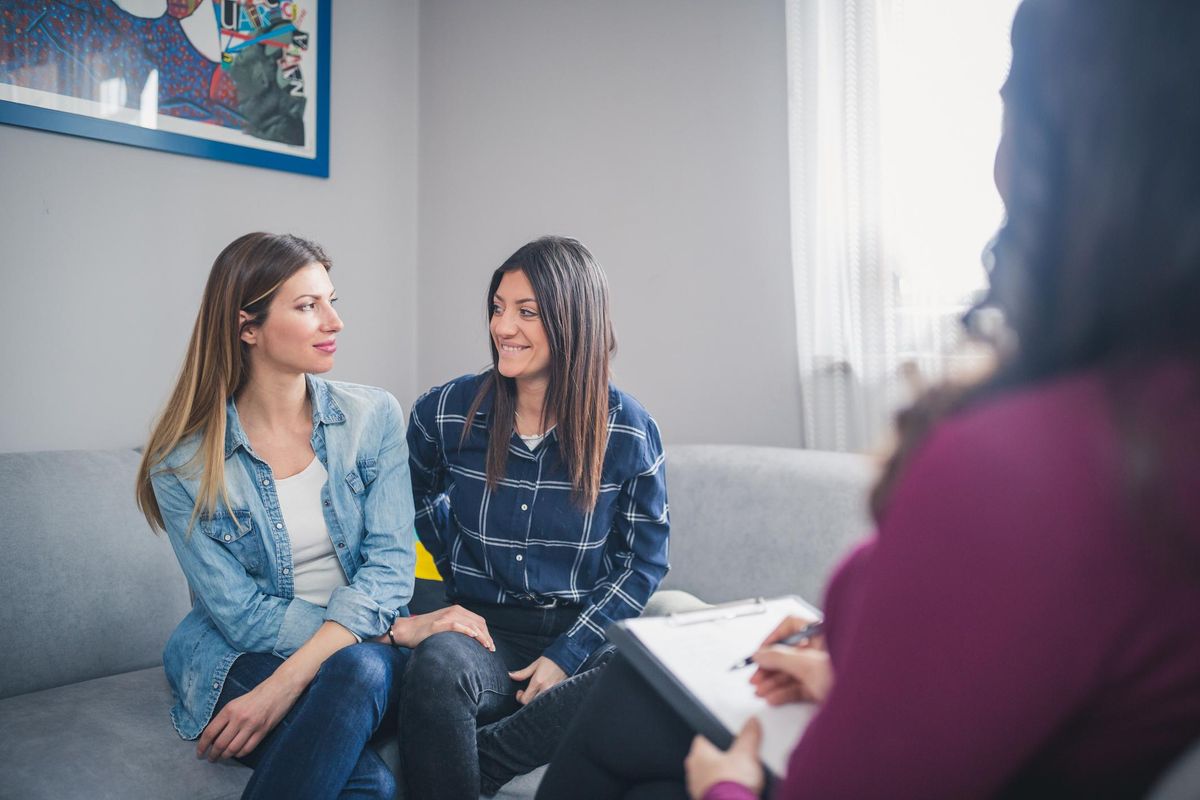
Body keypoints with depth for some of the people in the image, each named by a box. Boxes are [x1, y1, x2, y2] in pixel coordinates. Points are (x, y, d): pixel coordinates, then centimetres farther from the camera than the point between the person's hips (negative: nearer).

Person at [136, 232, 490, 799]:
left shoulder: (373, 416, -2)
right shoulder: (183, 464, -6)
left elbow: (389, 561, -10)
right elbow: (242, 615, -9)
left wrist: (287, 681, -23)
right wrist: (393, 629, -19)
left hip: (367, 650, 2)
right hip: (240, 661, -2)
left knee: (361, 668, -37)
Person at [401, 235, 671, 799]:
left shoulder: (630, 432, -6)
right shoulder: (445, 413, -2)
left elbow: (644, 562, 0)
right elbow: (418, 501, 19)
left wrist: (565, 655, -9)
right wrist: (464, 576, 10)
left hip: (584, 630, 1)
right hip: (485, 627, 0)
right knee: (435, 663, -35)